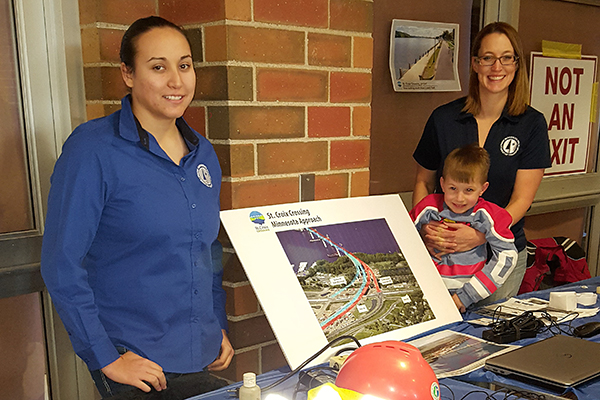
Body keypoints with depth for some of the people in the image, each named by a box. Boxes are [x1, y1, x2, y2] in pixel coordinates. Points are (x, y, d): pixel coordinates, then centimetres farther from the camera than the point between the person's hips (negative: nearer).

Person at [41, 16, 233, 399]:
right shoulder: (92, 149, -14)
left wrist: (220, 325, 9)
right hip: (134, 363, -6)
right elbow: (62, 263, -15)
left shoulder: (203, 153, 5)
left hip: (203, 355, 6)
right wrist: (106, 358, -15)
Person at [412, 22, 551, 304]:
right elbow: (424, 182, 5)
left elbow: (521, 199, -7)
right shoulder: (443, 118, -2)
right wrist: (424, 228, -13)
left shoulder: (532, 124, -4)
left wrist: (480, 236, -23)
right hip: (442, 251, 0)